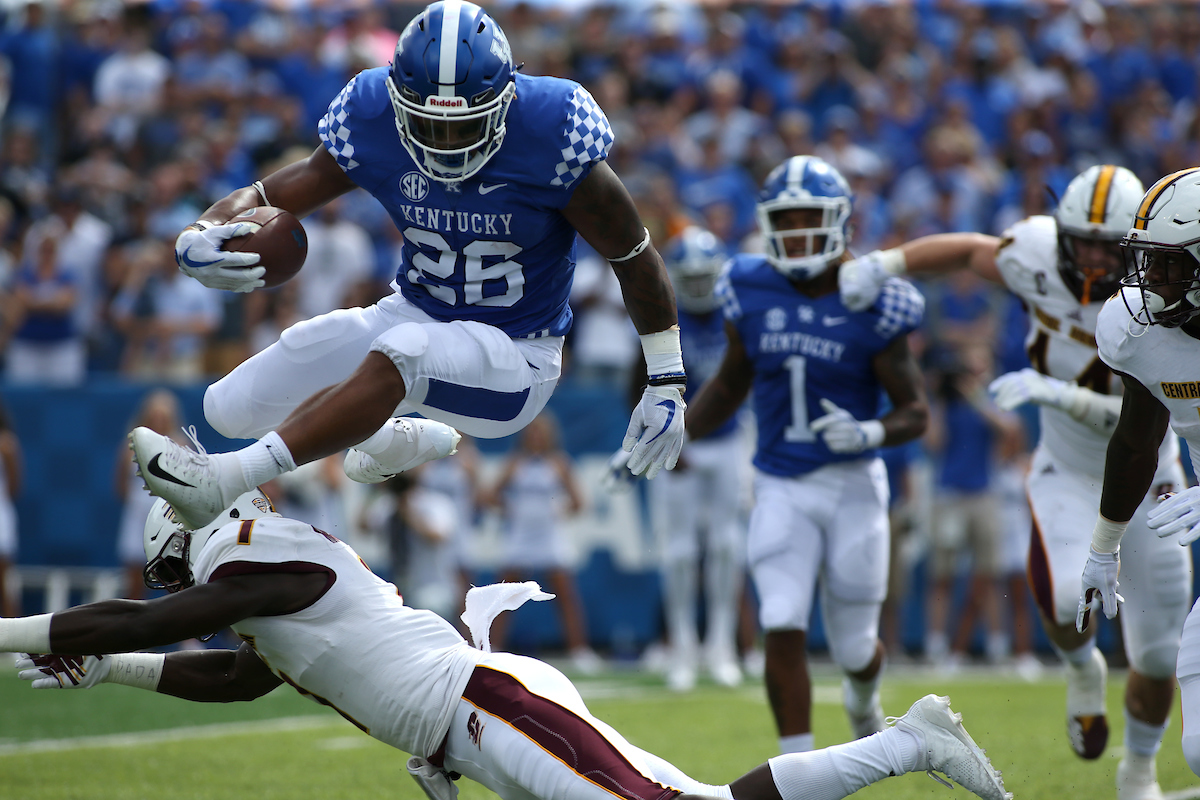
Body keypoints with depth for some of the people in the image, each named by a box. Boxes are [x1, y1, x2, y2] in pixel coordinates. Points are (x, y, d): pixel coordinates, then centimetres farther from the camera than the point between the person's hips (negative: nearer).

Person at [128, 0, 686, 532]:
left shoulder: (551, 141, -21)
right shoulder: (372, 126, -12)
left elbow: (635, 257, -9)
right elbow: (271, 196, -5)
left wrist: (667, 382, -4)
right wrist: (199, 238, -29)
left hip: (511, 358, -5)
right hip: (414, 315, 6)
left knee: (402, 352, -39)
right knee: (230, 409, 3)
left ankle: (222, 480, -41)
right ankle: (396, 440, 30)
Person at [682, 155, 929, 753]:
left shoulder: (870, 302, -10)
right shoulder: (751, 292, -1)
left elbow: (916, 411, -6)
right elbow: (730, 385, 15)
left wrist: (869, 434, -26)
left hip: (852, 484, -2)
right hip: (782, 487, 2)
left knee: (854, 648, 9)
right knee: (783, 630, -15)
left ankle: (863, 698, 46)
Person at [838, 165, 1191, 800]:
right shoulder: (1041, 257, -20)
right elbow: (973, 251, 1)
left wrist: (1058, 394, -43)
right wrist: (882, 263, -8)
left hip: (1148, 483, 0)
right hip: (1068, 477, 0)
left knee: (1158, 658, 7)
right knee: (1064, 600, -30)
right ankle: (1082, 670, 7)